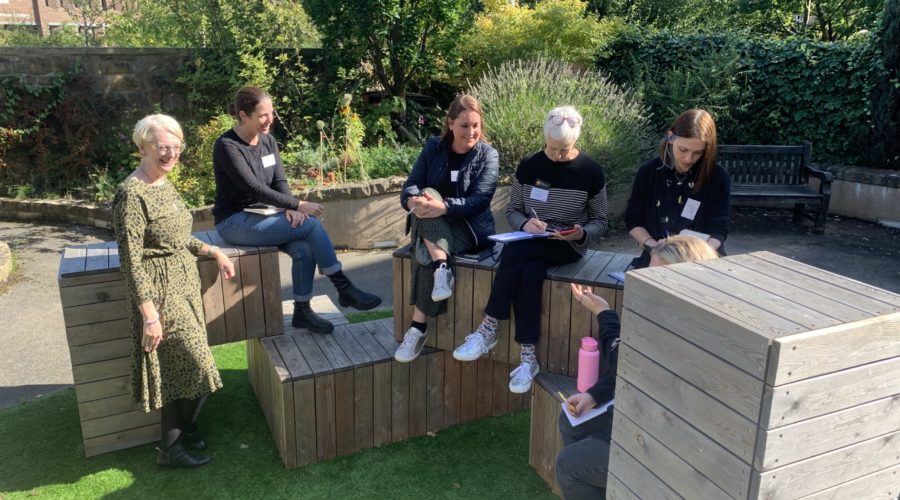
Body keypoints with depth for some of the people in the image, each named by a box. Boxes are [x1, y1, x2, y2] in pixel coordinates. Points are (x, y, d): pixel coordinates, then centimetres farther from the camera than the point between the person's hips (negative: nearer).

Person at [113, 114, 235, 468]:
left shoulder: (165, 185, 8)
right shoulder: (132, 193, -18)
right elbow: (131, 259, -20)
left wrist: (213, 252, 11)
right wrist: (149, 314, -21)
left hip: (184, 285, 9)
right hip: (161, 292, -8)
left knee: (177, 368, 14)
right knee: (198, 368, -2)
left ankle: (173, 444, 28)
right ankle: (178, 439, 20)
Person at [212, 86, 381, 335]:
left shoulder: (268, 141, 7)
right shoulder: (227, 146, -16)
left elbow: (280, 181, 3)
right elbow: (255, 189, -22)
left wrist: (290, 208, -18)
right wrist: (298, 205, -22)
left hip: (260, 216, 6)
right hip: (234, 221, -6)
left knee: (304, 249, -22)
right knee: (310, 225, -22)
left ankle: (302, 311, -7)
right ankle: (344, 289, -13)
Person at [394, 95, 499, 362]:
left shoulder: (488, 155, -3)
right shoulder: (433, 147, 6)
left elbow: (479, 200, -15)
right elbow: (411, 185, -2)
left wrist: (443, 207, -33)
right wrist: (415, 200, -28)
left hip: (469, 225, -3)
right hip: (429, 225, 4)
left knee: (425, 253, -31)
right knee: (428, 194, -31)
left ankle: (418, 328, -25)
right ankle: (441, 268, -38)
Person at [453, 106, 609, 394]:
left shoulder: (590, 172, -3)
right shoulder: (529, 167, 2)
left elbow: (600, 221, 3)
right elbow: (512, 211, 8)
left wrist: (582, 234, -20)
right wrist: (525, 223, -15)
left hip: (569, 247, -3)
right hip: (531, 243, 3)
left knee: (514, 252, -32)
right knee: (527, 275, -34)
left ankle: (488, 329, -24)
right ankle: (528, 357, -27)